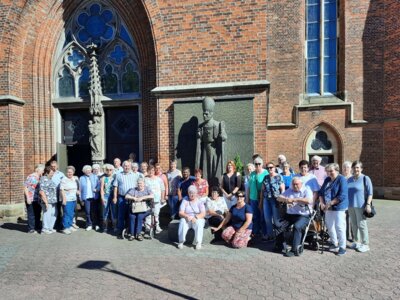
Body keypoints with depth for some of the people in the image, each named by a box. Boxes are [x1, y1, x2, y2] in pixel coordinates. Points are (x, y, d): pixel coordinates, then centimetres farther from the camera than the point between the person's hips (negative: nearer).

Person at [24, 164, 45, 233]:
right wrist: (28, 198, -16)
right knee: (31, 215, 2)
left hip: (38, 199, 7)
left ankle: (37, 228, 23)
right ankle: (31, 229, 12)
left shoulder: (40, 177, 10)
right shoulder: (31, 177, -12)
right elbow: (25, 187, -13)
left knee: (38, 214, 13)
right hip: (31, 200, -7)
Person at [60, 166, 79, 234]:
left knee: (72, 214, 11)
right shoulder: (64, 180, -8)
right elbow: (62, 190, -12)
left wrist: (79, 193, 13)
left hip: (74, 199, 7)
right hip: (67, 200, -6)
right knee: (67, 214, -6)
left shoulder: (75, 179, 11)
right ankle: (65, 228, 2)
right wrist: (64, 199, -17)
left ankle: (70, 226, 22)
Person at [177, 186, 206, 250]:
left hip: (198, 219, -1)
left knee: (199, 223, -34)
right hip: (187, 219, 1)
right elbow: (180, 213, -4)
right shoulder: (185, 201, 5)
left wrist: (196, 217, -26)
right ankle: (181, 241, -22)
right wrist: (187, 216, -24)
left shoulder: (199, 201, 3)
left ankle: (198, 242, -24)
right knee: (182, 222, -32)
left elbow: (203, 214, -7)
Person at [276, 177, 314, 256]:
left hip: (303, 215, -5)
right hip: (289, 214, 5)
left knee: (297, 226, -31)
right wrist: (285, 199, -13)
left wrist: (294, 199, -20)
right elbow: (279, 198, 10)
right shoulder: (289, 190, 16)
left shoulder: (306, 190, 0)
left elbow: (309, 200, -20)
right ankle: (279, 246, 2)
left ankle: (294, 250, -23)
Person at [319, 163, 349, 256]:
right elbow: (321, 192, 11)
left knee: (339, 227, -4)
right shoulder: (327, 180, 11)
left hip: (339, 207, -7)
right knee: (329, 226, 14)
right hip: (328, 207, 7)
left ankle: (342, 247, 9)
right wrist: (322, 203, -4)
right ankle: (334, 244, 30)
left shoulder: (341, 179, -11)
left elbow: (342, 196, -20)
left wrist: (330, 203, -18)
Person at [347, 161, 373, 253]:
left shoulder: (365, 178, -5)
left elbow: (370, 192, -9)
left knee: (361, 225, -2)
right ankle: (357, 242, 24)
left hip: (360, 206, -6)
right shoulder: (349, 180, 13)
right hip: (350, 206, 6)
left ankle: (365, 244, 9)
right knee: (353, 224, 12)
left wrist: (368, 204, -17)